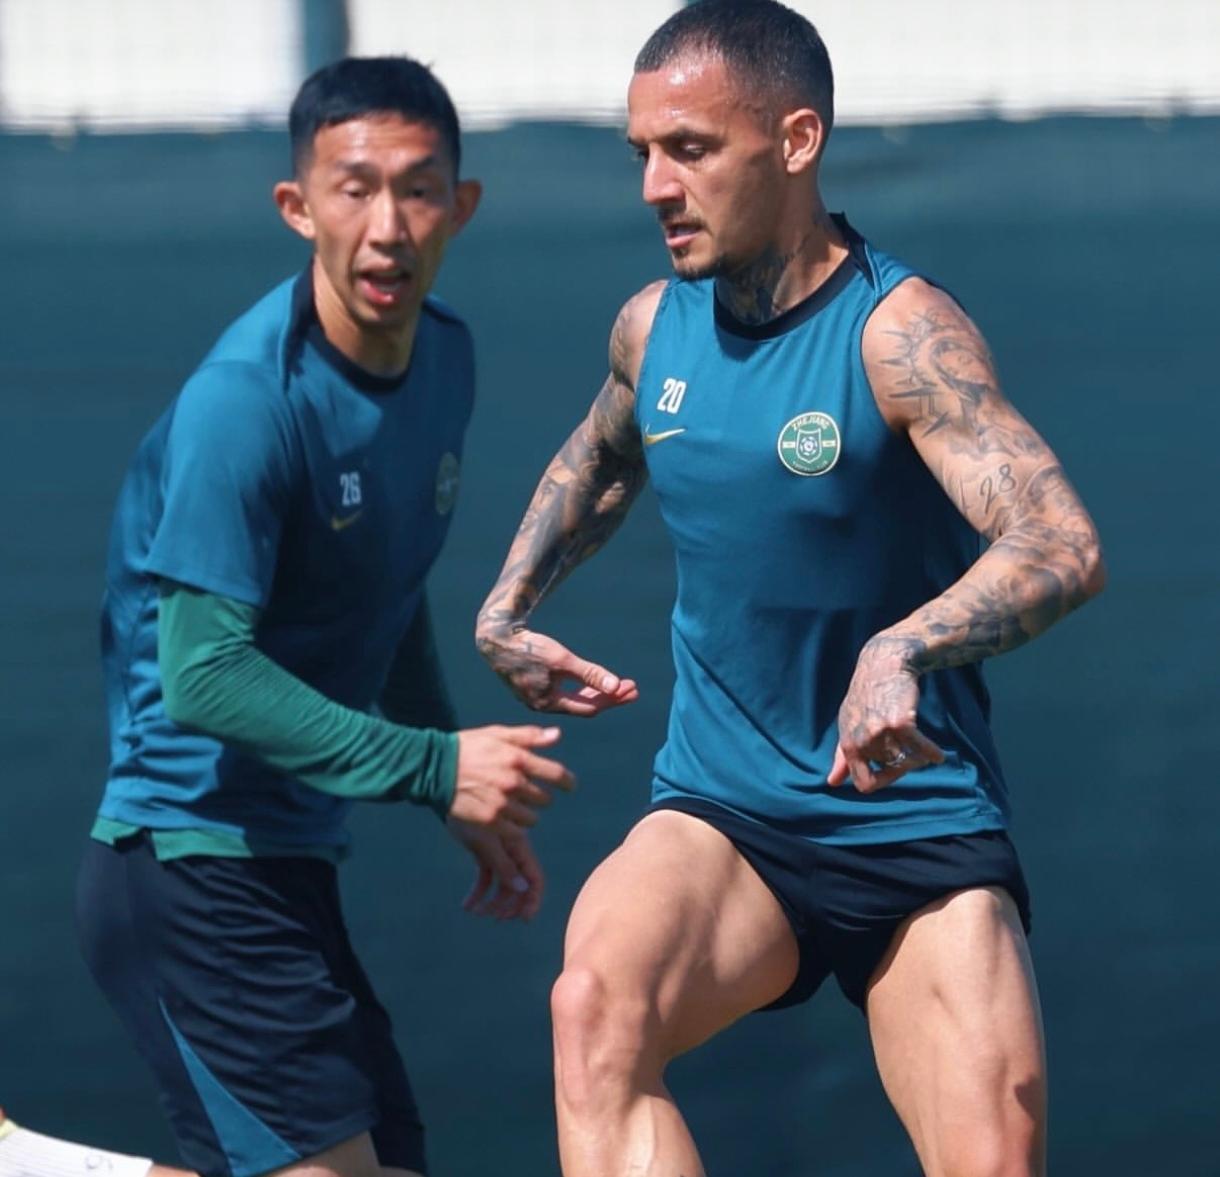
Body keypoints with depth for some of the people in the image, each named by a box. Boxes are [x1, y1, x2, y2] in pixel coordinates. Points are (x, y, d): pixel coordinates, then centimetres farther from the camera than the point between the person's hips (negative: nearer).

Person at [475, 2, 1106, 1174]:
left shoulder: (898, 331, -16)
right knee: (597, 1005, -29)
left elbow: (1062, 545, -31)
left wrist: (902, 650, -48)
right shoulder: (653, 327, 3)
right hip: (720, 819, 3)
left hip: (923, 832, -3)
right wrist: (506, 608, 15)